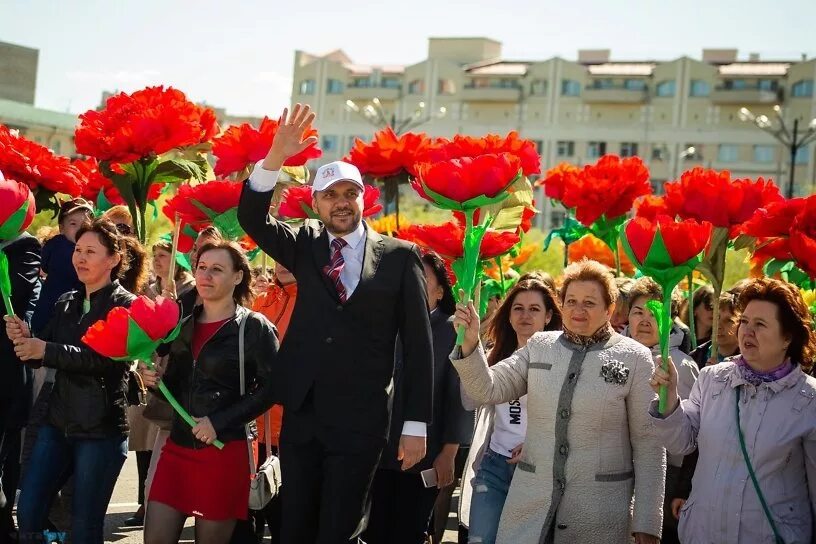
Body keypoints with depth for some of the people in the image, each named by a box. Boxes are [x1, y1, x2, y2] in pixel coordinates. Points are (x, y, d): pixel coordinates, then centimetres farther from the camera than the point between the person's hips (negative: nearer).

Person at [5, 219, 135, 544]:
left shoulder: (126, 305, -9)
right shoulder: (66, 303, 11)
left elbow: (110, 359, -23)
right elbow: (44, 357, 13)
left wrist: (45, 349, -25)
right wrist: (24, 339, -9)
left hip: (101, 429, -6)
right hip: (58, 422, 6)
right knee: (28, 511, 5)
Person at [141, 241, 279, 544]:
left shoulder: (255, 327, -5)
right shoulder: (183, 324, 12)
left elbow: (271, 387, -12)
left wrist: (219, 422, -16)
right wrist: (156, 381, -3)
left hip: (224, 450, -5)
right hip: (177, 445, 5)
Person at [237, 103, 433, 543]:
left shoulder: (399, 256, -1)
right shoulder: (305, 246, 8)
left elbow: (417, 343, -2)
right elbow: (251, 217, -7)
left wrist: (416, 424, -6)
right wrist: (275, 157, -23)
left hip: (361, 422, -3)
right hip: (302, 415, 3)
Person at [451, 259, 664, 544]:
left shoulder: (634, 358, -3)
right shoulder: (538, 346, 7)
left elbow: (649, 444, -3)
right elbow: (488, 390, 1)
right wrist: (469, 343, -16)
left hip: (599, 513, -3)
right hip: (530, 502, 3)